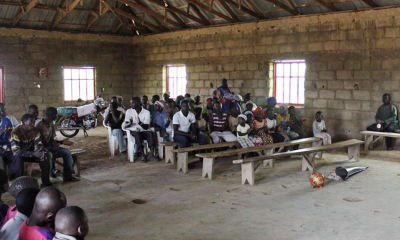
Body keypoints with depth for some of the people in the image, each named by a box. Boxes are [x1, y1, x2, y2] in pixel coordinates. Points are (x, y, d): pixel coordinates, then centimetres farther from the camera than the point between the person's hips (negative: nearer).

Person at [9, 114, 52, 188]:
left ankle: (46, 182, -10)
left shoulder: (35, 130, -9)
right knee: (18, 158, -38)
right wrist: (33, 154, -43)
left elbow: (38, 145, -10)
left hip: (31, 153, 4)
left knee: (46, 155, -20)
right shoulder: (16, 132, -25)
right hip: (19, 154, -4)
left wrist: (41, 152, -36)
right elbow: (16, 151, -33)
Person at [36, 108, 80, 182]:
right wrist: (51, 144, -22)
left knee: (67, 152, -8)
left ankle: (68, 176, -3)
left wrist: (62, 142, -1)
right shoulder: (40, 125, -15)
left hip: (50, 147, 8)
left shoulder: (51, 124, 11)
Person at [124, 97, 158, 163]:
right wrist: (130, 123, -24)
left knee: (150, 133, -32)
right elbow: (125, 126, 0)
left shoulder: (146, 112, 0)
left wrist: (140, 123, -29)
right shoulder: (129, 111, 5)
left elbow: (146, 127, -8)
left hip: (143, 131, 0)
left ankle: (152, 155, -35)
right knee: (137, 135, -34)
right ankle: (143, 156, -36)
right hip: (134, 131, 0)